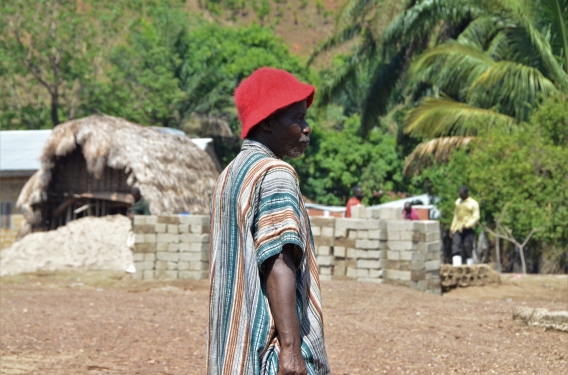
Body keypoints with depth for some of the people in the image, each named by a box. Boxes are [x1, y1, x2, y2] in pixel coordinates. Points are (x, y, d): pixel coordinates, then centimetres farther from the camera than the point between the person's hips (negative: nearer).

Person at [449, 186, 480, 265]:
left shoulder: (473, 204, -2)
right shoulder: (458, 202, 16)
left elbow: (476, 218, -8)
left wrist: (466, 225, -20)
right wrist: (452, 228, 17)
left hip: (468, 230, -5)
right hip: (458, 229, 5)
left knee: (467, 247, -4)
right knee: (455, 247, -9)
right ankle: (457, 265, -16)